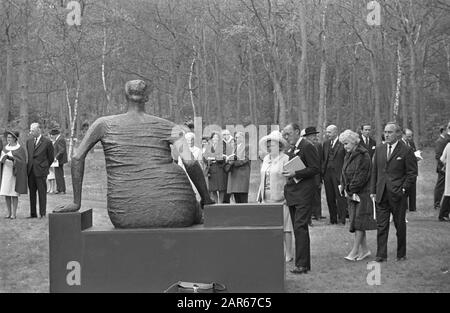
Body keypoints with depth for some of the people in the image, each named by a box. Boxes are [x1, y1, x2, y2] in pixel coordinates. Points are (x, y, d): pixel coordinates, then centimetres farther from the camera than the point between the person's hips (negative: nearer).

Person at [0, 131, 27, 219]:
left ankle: (14, 213, 2)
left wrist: (11, 158, -28)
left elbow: (21, 162, -14)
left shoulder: (20, 149, -6)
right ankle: (9, 212, 13)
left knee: (14, 193, -4)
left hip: (15, 173, -5)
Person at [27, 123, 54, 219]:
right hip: (31, 171, 5)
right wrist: (29, 167, 14)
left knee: (42, 193, -1)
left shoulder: (47, 142, -4)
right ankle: (33, 213, 12)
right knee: (32, 192, 7)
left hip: (41, 171, -5)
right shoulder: (29, 141, 12)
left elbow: (51, 158, 5)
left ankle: (42, 213, 4)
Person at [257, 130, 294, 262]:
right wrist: (260, 195, 18)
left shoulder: (285, 159, -7)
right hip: (267, 199, 7)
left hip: (281, 199, -7)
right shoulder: (266, 159, 15)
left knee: (285, 227, -2)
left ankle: (288, 255, 5)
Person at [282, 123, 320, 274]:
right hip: (292, 193, 9)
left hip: (304, 193, -9)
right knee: (298, 228, 10)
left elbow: (315, 169, -14)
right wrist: (288, 173, 9)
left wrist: (295, 173, -19)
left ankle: (302, 264, -12)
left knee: (300, 227, -13)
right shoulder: (291, 149, 18)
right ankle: (303, 263, 16)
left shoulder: (307, 147, -9)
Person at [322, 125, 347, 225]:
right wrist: (322, 171, 9)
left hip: (338, 173, -6)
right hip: (327, 173, 6)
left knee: (340, 197, -6)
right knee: (330, 197, 9)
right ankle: (333, 219, 16)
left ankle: (342, 219, -2)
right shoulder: (326, 143, 14)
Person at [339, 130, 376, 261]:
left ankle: (355, 250, -3)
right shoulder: (348, 155, 13)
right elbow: (344, 173, 15)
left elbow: (361, 176, -18)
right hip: (351, 193, 9)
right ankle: (364, 249, 15)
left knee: (359, 221, -5)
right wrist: (344, 188, 2)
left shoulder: (363, 156, -14)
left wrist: (351, 190, -15)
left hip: (361, 193, -8)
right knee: (354, 221, 8)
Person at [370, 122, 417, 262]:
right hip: (381, 193, 4)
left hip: (398, 194, -4)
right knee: (381, 226, 2)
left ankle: (401, 254, 19)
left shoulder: (406, 151, -6)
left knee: (400, 225, 7)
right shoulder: (379, 149, 10)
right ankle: (381, 255, 7)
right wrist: (373, 190, 8)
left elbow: (412, 172, -4)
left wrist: (404, 189, -11)